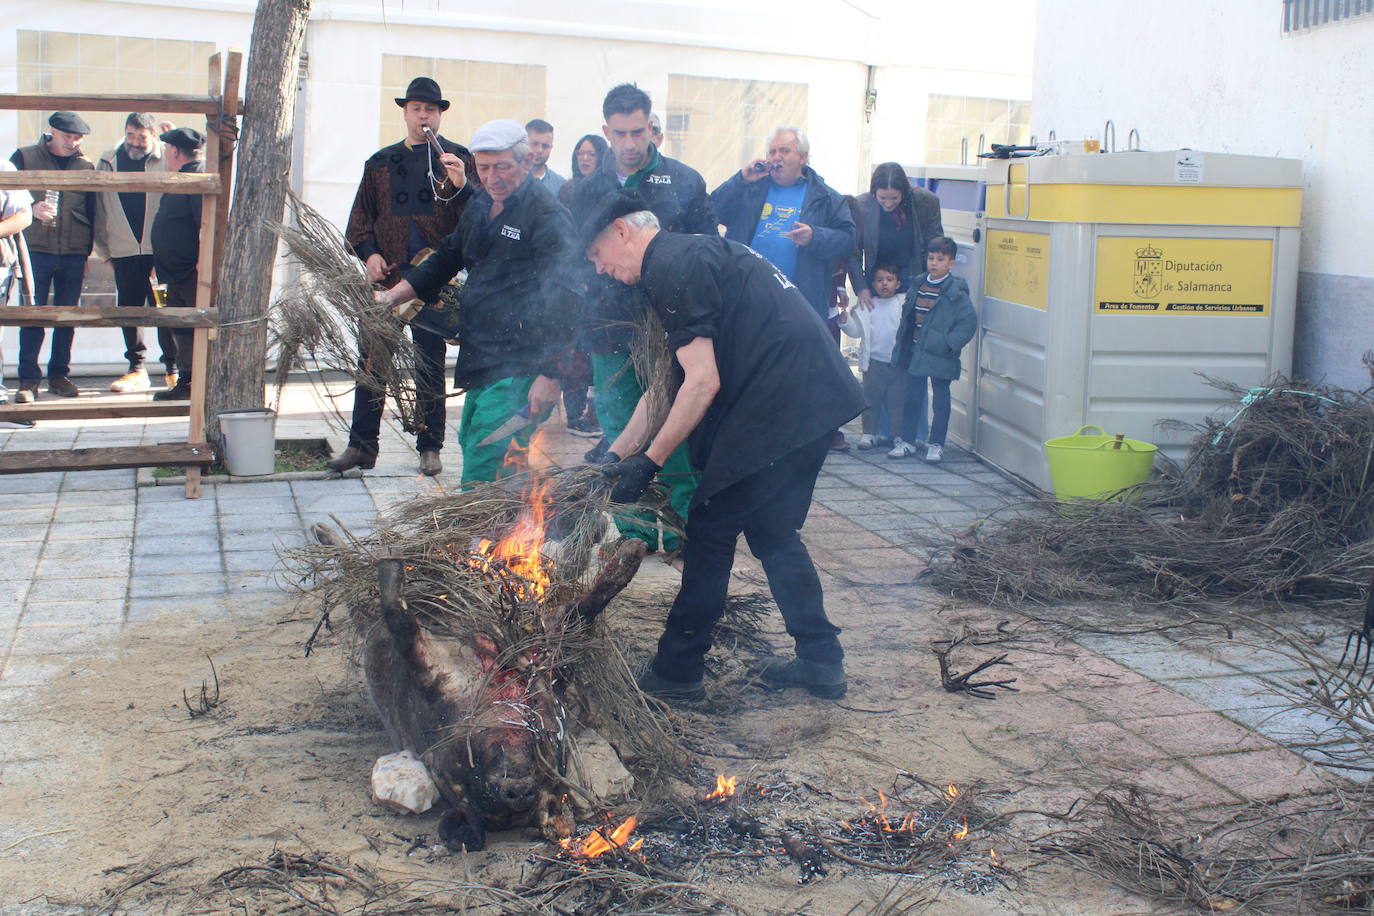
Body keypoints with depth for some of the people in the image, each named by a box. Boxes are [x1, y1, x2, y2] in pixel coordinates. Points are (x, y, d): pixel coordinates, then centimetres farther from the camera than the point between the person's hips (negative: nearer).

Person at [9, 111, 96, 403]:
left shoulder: (86, 166, 12)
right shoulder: (25, 157, 5)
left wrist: (86, 253, 14)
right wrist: (32, 208, -15)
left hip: (74, 255, 2)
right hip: (36, 250, -2)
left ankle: (59, 375, 15)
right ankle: (28, 379, 0)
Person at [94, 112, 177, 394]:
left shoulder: (167, 161, -1)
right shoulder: (107, 163, 9)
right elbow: (99, 211, 12)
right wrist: (105, 251, 9)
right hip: (124, 252, 3)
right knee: (129, 310, 7)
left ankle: (173, 369, 9)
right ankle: (137, 369, 17)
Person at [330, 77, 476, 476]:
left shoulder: (458, 158, 6)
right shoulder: (380, 162, 15)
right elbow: (359, 219, 17)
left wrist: (461, 186, -23)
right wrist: (369, 253, 0)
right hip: (385, 276, 3)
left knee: (430, 364, 3)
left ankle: (430, 447, 12)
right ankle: (362, 444, 9)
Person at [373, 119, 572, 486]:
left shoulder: (547, 216, -13)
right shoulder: (479, 205, 14)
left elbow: (560, 301, -18)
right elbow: (446, 260, 27)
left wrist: (549, 374, -22)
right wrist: (393, 295, 16)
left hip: (518, 369, -9)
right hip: (479, 360, 9)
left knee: (482, 467, -14)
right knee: (471, 446, 16)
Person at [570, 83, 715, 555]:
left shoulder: (684, 181, 2)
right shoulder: (590, 189, 11)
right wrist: (575, 322, 9)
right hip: (610, 330, 3)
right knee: (621, 435, 5)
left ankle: (682, 528, 10)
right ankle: (635, 532, 15)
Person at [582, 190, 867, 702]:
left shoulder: (670, 267, -8)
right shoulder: (695, 254, 24)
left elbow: (703, 382, -15)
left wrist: (647, 462, -9)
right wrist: (616, 454, 23)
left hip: (779, 404, -10)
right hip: (817, 401, 10)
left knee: (711, 530, 2)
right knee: (773, 532, 20)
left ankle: (676, 671, 12)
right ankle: (821, 662, 24)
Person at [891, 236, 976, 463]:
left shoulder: (956, 292, -12)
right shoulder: (917, 285, 6)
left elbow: (969, 322, -12)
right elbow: (907, 315, 18)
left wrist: (949, 344, -17)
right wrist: (902, 341, 12)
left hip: (940, 357, -5)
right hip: (914, 353, 5)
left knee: (941, 399, 5)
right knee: (913, 396, 12)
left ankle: (936, 445, 12)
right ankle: (907, 442, 20)